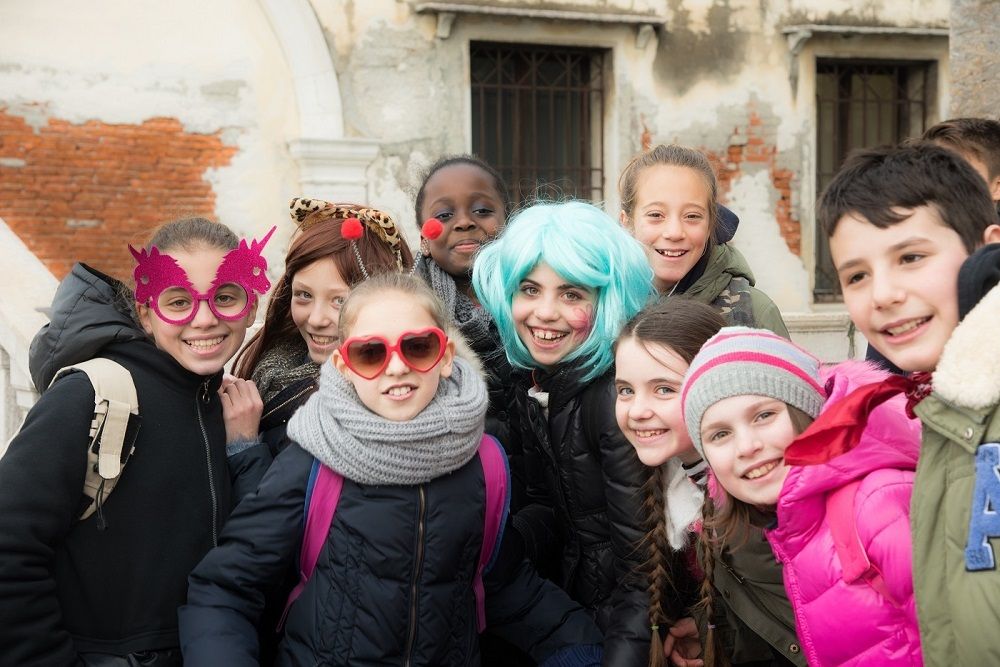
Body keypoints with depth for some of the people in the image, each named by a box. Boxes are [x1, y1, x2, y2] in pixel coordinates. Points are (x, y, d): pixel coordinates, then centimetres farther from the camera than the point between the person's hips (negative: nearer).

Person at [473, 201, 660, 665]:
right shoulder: (537, 386, -1)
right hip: (577, 610, 6)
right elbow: (549, 511, 7)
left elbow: (645, 574, -24)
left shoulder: (618, 397, -24)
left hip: (635, 629, -6)